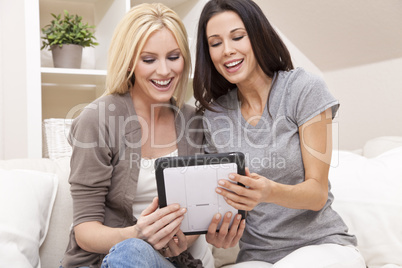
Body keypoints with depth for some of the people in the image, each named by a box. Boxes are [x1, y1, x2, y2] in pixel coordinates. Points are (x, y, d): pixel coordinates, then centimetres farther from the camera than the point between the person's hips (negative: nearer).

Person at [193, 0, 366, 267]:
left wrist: (270, 192, -30)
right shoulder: (214, 116, 4)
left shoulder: (304, 89, -7)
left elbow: (318, 194, -9)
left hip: (324, 245, -2)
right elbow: (224, 199, 8)